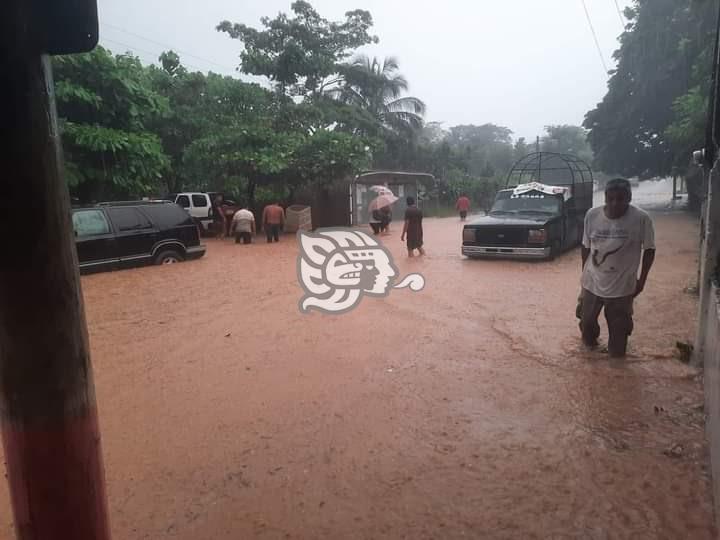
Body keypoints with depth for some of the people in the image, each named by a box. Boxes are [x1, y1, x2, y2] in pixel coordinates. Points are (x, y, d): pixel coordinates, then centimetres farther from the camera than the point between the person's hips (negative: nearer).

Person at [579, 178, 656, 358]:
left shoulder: (641, 219, -19)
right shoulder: (592, 215, -12)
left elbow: (649, 249, -7)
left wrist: (642, 280, -4)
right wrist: (584, 272, 8)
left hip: (622, 285, -2)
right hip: (592, 282, 3)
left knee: (619, 325, 13)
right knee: (586, 319, 20)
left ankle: (617, 352, 41)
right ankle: (589, 341, 51)